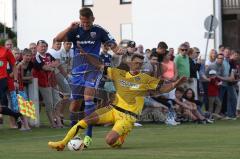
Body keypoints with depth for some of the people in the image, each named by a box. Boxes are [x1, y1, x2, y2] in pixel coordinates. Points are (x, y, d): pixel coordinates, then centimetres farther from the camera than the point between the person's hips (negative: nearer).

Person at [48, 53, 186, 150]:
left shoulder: (146, 79, -3)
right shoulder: (119, 74, 4)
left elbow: (162, 88, -5)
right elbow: (100, 67, 6)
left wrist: (176, 84, -22)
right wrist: (86, 55, -3)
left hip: (128, 116, -3)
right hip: (114, 109, 3)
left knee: (110, 141, -22)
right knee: (87, 120, -14)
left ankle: (120, 140, 17)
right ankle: (62, 143, -4)